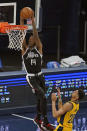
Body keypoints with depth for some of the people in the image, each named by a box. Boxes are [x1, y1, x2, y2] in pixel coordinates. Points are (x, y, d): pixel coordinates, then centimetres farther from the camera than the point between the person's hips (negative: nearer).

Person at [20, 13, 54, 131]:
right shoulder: (25, 49, 1)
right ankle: (45, 122, -15)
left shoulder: (39, 48, 2)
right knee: (42, 96, -18)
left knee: (41, 98, 13)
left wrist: (33, 22, -17)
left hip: (40, 76, 3)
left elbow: (36, 35, -10)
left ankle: (38, 118, 36)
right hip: (31, 77, -3)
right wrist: (22, 21, -14)